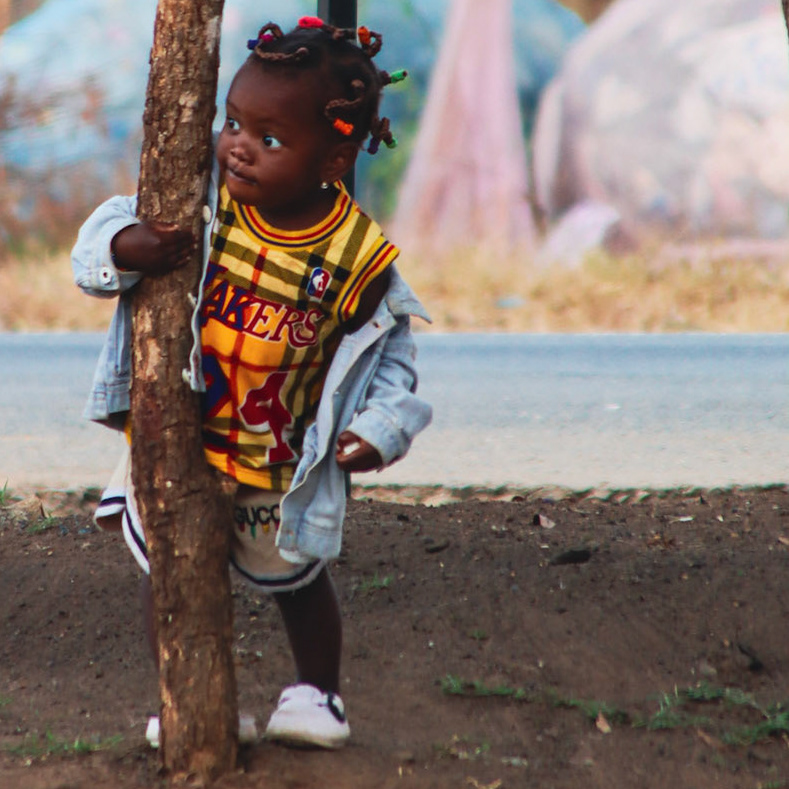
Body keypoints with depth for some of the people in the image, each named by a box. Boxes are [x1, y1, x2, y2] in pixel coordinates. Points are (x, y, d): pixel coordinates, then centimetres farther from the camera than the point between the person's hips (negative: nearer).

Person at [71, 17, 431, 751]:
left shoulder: (357, 256, -20)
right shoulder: (199, 199, -18)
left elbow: (389, 346, -5)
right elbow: (109, 227, -13)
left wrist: (379, 426, -18)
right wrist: (121, 249, -35)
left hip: (281, 464, 0)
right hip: (174, 439, 1)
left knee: (295, 580, 23)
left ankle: (316, 691, 45)